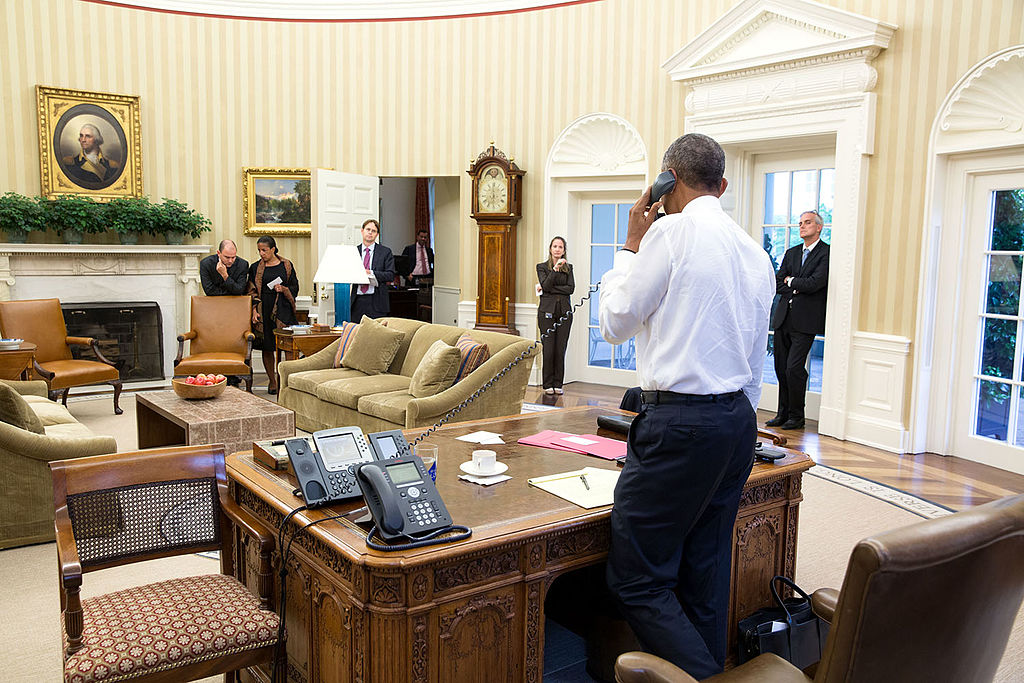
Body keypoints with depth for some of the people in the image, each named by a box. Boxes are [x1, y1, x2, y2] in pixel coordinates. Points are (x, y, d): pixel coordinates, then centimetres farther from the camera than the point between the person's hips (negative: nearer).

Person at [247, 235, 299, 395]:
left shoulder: (286, 266, 6)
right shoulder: (255, 268, 8)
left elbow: (295, 288, 10)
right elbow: (252, 291, 6)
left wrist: (284, 289, -10)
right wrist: (254, 310, -6)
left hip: (282, 310, -1)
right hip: (264, 311, 1)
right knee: (267, 348, 3)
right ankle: (272, 381, 13)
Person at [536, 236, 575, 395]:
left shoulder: (568, 267, 13)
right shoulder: (542, 267, 6)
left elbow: (571, 288, 0)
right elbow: (545, 285, -10)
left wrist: (551, 289, -7)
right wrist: (555, 269, -19)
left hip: (564, 311, 2)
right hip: (547, 311, -2)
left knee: (560, 349, 0)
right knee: (548, 349, -4)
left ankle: (558, 384, 8)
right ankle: (548, 385, 5)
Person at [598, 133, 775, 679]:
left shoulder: (671, 232, -9)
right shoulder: (754, 251, 14)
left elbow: (614, 322, -2)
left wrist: (631, 244, 7)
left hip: (679, 421, -8)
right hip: (739, 419, 9)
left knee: (636, 579, -3)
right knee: (705, 573, 15)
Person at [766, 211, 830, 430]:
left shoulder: (827, 253, -4)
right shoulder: (791, 253, 16)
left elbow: (814, 283, -15)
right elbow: (778, 283, 10)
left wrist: (791, 281, 0)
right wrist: (799, 287, -7)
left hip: (806, 320, -6)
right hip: (783, 317, 6)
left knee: (794, 368, -9)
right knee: (781, 368, 8)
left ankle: (796, 417, 5)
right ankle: (783, 413, 19)